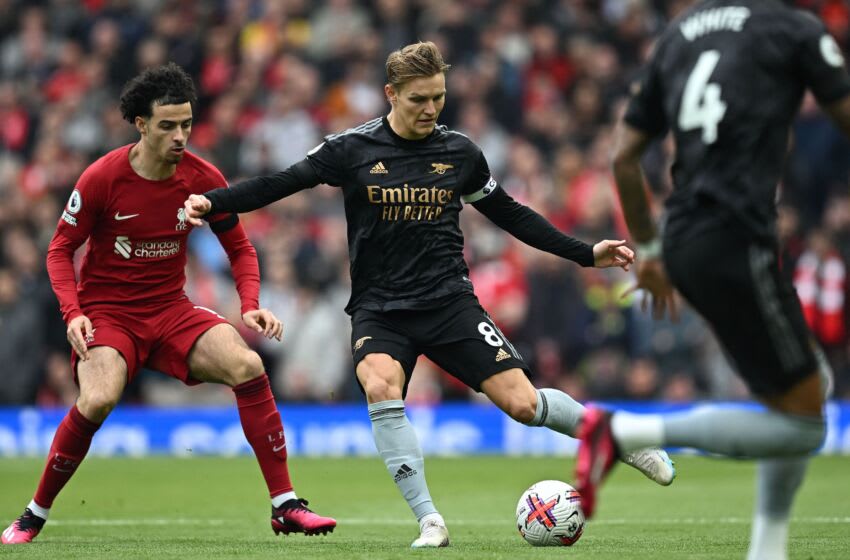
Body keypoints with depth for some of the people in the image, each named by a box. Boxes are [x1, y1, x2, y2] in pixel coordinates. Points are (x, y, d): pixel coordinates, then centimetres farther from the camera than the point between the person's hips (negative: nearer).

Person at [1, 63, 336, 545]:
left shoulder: (203, 178, -5)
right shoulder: (103, 178, -13)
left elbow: (240, 249, 7)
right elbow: (61, 250, -3)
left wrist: (251, 305, -10)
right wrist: (73, 313, -18)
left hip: (170, 309, 3)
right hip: (106, 311, -3)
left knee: (247, 365, -20)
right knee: (98, 399, -31)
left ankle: (285, 505, -14)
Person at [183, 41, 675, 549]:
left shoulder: (459, 151, 4)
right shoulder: (353, 149, -3)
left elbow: (509, 214, 16)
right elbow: (276, 186, -2)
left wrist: (587, 254, 15)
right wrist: (209, 203, -17)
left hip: (449, 302, 1)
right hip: (379, 309, -1)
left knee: (522, 402, -10)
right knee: (380, 387, -32)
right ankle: (430, 521, -25)